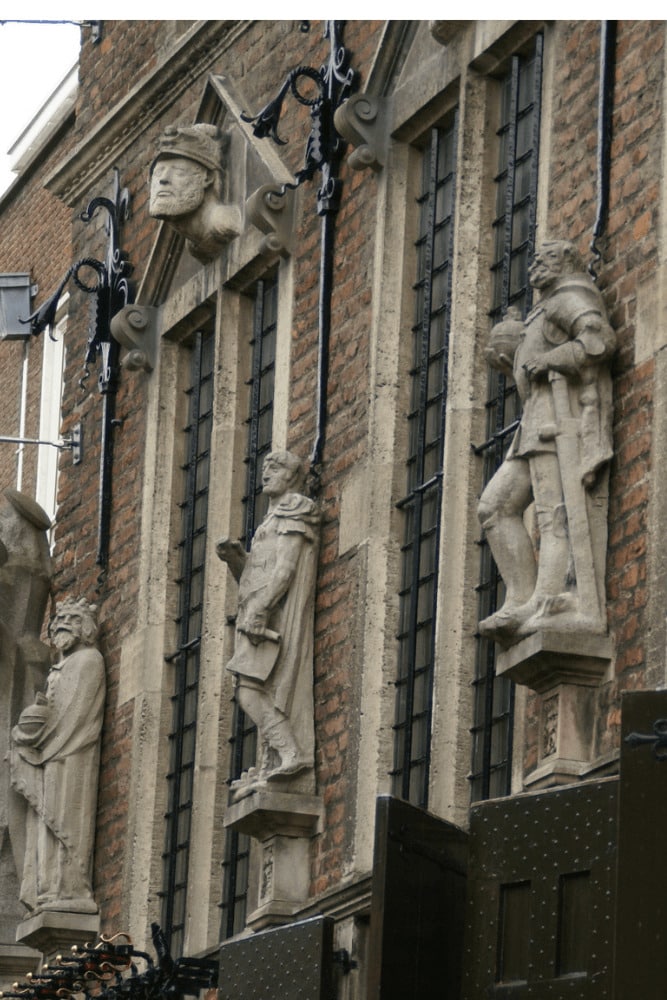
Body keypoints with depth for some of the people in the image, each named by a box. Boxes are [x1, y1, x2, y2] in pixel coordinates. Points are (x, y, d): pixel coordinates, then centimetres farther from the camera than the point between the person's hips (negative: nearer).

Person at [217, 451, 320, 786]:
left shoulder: (293, 511, -2)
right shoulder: (273, 517, 27)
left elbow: (285, 567, -15)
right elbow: (251, 578, 25)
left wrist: (257, 613, -22)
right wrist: (233, 556, 5)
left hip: (277, 616, -9)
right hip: (261, 617, 9)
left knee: (250, 691, -20)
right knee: (268, 696, -1)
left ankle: (290, 752, -26)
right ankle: (272, 766, -8)